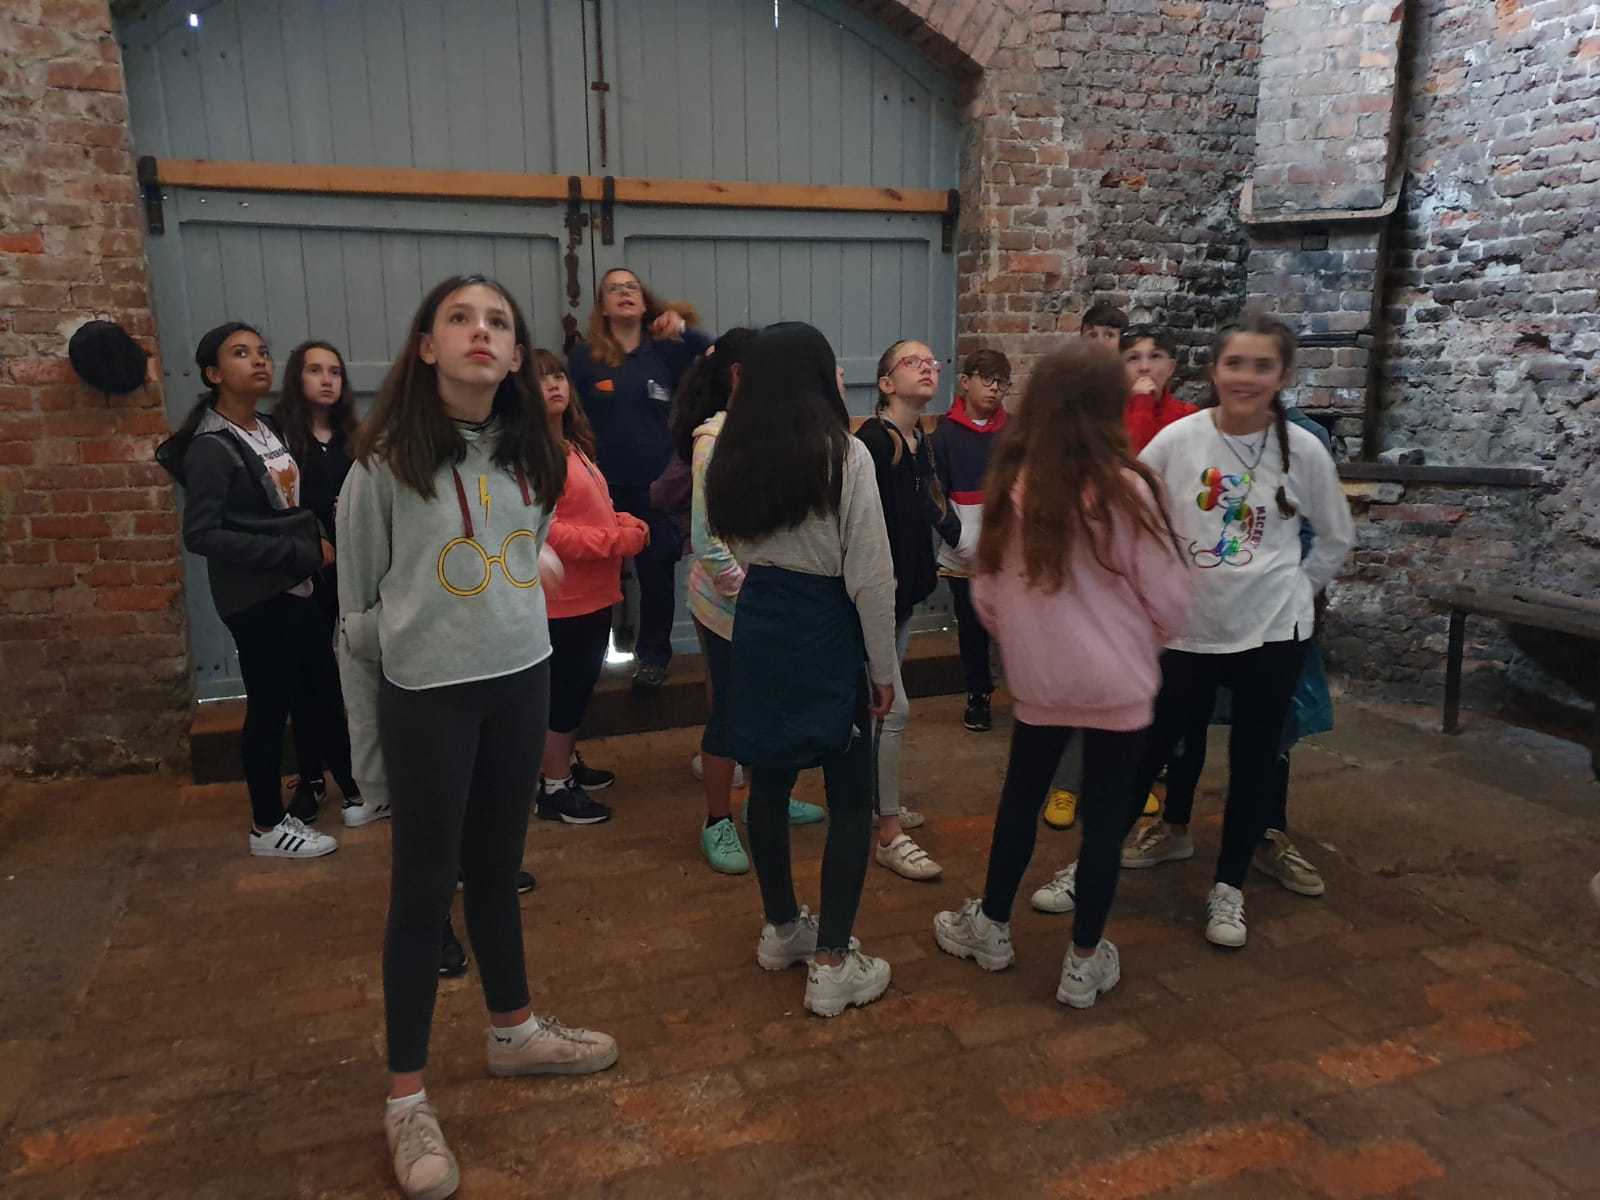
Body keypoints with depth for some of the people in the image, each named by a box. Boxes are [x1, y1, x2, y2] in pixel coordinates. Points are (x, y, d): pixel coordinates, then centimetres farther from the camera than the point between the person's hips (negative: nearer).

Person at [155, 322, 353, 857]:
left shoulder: (268, 428, 9)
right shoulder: (211, 448, -15)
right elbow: (201, 536, -22)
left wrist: (319, 538, -3)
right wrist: (301, 553, -22)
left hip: (293, 588, 8)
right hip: (254, 599, -8)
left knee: (324, 693, 15)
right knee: (271, 707, 3)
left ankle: (356, 793, 31)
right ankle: (267, 827, 19)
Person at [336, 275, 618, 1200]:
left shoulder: (532, 455, 4)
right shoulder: (386, 461, -10)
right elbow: (359, 603, -5)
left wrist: (520, 649, 15)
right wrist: (369, 734, -3)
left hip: (522, 682, 5)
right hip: (426, 695, -4)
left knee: (498, 868, 18)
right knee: (426, 885, 5)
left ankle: (515, 1031, 38)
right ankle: (407, 1096, 21)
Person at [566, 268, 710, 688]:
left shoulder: (665, 351, 3)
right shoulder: (584, 356, 1)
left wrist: (685, 331, -16)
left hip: (658, 486, 1)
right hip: (606, 487, 0)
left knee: (657, 573, 8)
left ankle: (653, 654, 24)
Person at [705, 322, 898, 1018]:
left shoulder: (732, 457, 1)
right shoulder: (844, 455, -14)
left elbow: (736, 544, 6)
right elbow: (870, 577, -14)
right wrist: (883, 666, -6)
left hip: (759, 626, 6)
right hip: (828, 632, -6)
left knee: (769, 780, 16)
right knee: (851, 799, 6)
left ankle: (782, 927, 34)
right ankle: (832, 964, 12)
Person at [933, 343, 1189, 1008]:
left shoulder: (1011, 488, -7)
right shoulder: (1127, 490, -16)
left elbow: (986, 595, 2)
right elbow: (1169, 602, -8)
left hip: (1038, 679, 3)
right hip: (1117, 682, -2)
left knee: (1021, 795, 20)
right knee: (1105, 812, 11)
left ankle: (991, 927, 38)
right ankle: (1084, 962, 23)